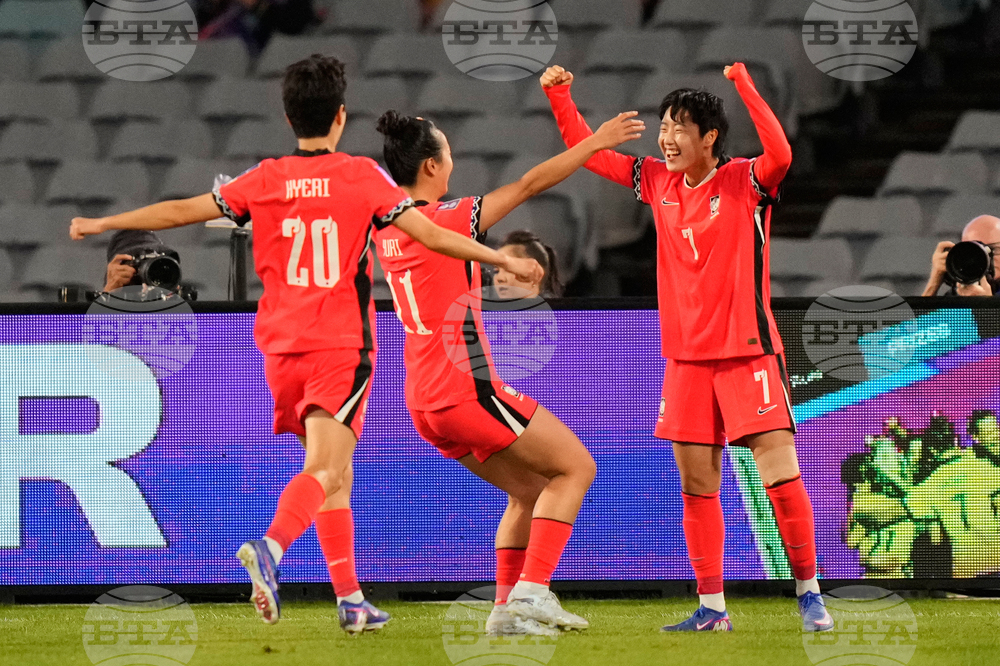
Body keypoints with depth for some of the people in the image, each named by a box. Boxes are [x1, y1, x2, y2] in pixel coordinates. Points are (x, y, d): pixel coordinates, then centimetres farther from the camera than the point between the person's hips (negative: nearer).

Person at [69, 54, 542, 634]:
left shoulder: (264, 180, 5)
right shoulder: (363, 176, -2)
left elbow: (182, 211, 9)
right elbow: (433, 236, -5)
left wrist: (102, 224, 21)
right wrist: (503, 260, 5)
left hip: (282, 348, 4)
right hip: (341, 346, -4)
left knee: (336, 474, 16)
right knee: (324, 469, -16)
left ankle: (351, 597, 14)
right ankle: (270, 549, -42)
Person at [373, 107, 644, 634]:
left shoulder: (387, 228, 8)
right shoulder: (445, 220, -13)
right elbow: (528, 185, -11)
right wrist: (595, 142, -5)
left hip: (425, 402, 9)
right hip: (468, 389, -9)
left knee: (532, 490, 18)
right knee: (575, 468, 0)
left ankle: (507, 608, 10)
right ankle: (531, 591, -11)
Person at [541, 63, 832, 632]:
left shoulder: (745, 183, -8)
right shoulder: (658, 182, 8)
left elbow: (780, 155, -30)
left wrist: (744, 84, -33)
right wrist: (559, 96, 4)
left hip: (748, 350, -5)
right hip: (687, 355, 5)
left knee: (780, 472, -9)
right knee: (696, 486, 4)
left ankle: (810, 595, 0)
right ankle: (712, 608, 10)